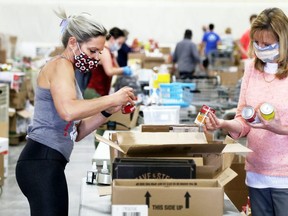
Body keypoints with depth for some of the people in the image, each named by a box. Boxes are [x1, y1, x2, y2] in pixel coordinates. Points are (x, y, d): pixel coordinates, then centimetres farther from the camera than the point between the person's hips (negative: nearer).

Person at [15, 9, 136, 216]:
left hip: (47, 164, 10)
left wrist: (107, 111, 8)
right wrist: (111, 98, -18)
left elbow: (74, 132, 20)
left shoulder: (66, 70, 22)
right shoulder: (60, 65, -7)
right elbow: (68, 111, -28)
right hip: (42, 163, -10)